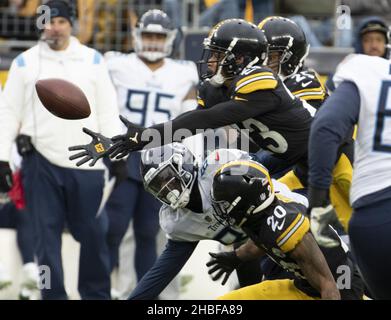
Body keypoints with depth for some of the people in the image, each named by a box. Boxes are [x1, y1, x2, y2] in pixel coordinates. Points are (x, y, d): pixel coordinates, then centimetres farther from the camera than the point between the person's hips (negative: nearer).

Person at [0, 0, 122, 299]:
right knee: (48, 233, 2)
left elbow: (107, 112, 8)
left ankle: (96, 294, 17)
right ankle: (53, 295, 9)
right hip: (41, 162, 0)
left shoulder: (93, 60, 7)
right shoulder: (25, 62, 5)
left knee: (93, 232, 3)